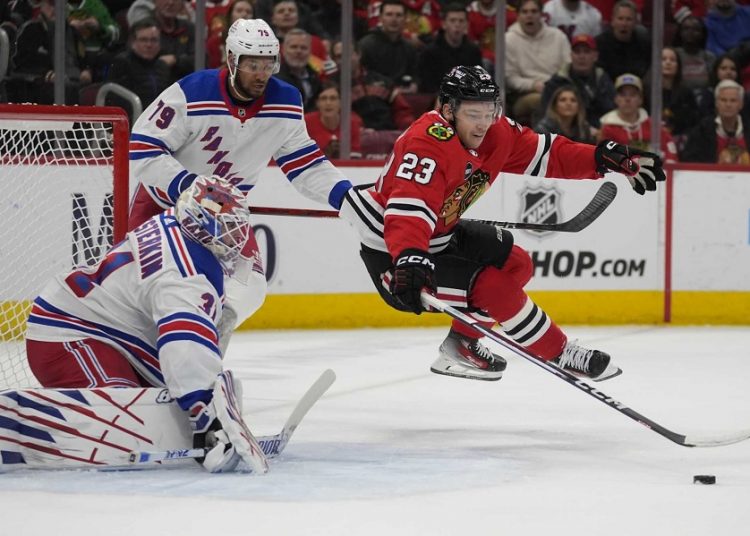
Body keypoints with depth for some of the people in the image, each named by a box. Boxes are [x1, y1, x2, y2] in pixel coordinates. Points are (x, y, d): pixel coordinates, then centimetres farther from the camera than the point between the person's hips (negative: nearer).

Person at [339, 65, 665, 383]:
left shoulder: (496, 135, -6)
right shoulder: (428, 143, -32)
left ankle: (464, 340, 23)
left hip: (439, 235, 10)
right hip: (389, 247, -10)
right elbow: (408, 208, -45)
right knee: (494, 287, -17)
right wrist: (409, 258, -62)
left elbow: (546, 154, 1)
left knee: (514, 264, 13)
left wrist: (605, 158, -12)